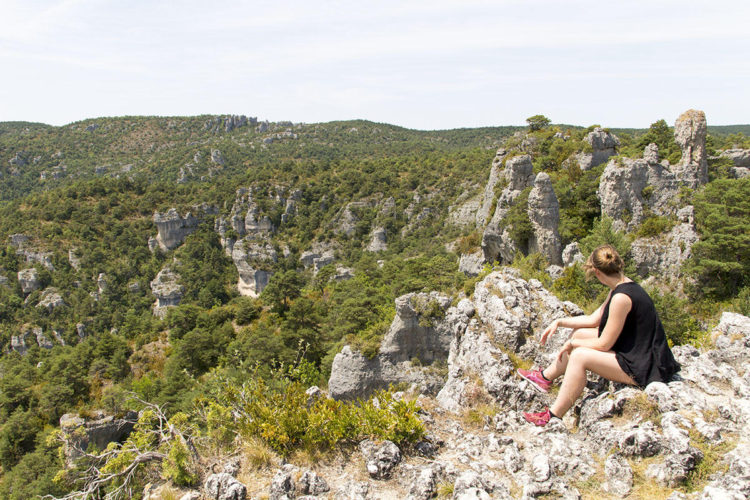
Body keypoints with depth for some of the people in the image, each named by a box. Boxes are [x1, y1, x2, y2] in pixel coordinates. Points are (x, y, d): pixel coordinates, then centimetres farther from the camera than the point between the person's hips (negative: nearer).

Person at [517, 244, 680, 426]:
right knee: (580, 333, 13)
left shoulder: (622, 297, -27)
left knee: (580, 356, -20)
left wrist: (572, 343, -6)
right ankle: (545, 376, 27)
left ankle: (553, 416, -10)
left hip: (644, 367, -11)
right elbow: (593, 320, 16)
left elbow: (604, 344, -20)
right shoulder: (622, 286, 5)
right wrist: (559, 322, 14)